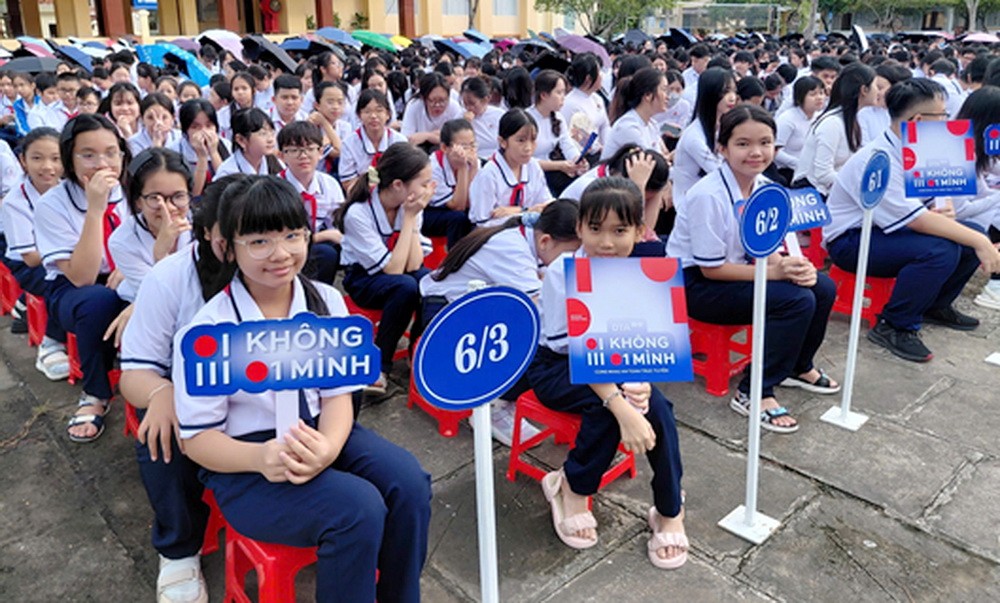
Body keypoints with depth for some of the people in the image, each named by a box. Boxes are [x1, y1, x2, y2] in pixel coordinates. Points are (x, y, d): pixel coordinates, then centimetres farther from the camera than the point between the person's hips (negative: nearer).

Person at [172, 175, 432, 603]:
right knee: (359, 508, -27)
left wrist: (326, 448, -24)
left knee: (408, 482, -19)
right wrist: (260, 458, -30)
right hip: (245, 463, -4)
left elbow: (337, 394, -2)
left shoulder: (326, 302, -3)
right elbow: (196, 436, -9)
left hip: (319, 434, 5)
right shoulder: (208, 330, -14)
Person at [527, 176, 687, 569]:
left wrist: (641, 379, -27)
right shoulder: (564, 273, -22)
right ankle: (572, 488, -4)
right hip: (558, 366, -4)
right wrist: (622, 407, -39)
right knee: (606, 408, -32)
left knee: (657, 406, -23)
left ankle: (670, 510, -3)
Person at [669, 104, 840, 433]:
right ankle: (754, 393, -12)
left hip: (736, 270, 8)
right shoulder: (708, 196, -25)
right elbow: (710, 269, -22)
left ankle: (798, 366, 21)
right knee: (798, 301, -21)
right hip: (695, 285, -8)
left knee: (823, 287, -2)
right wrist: (774, 272, -25)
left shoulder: (764, 187, -1)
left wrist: (792, 265, -17)